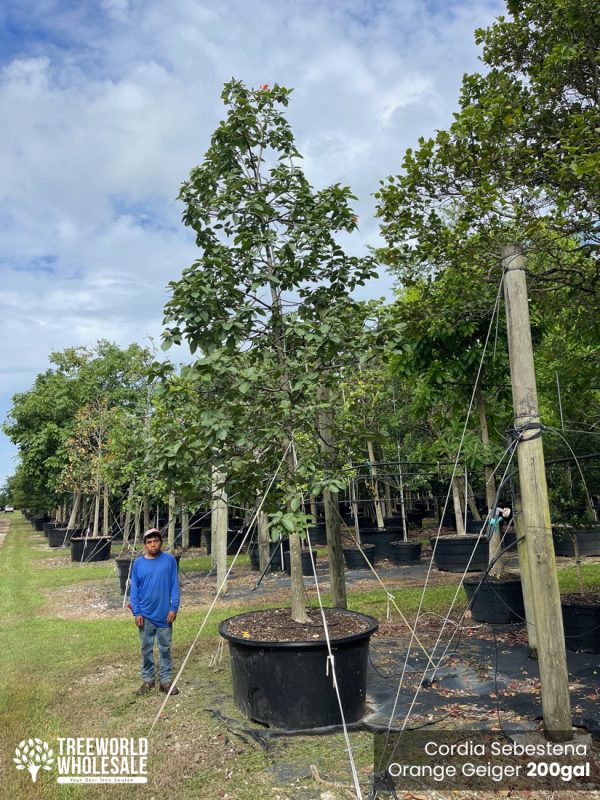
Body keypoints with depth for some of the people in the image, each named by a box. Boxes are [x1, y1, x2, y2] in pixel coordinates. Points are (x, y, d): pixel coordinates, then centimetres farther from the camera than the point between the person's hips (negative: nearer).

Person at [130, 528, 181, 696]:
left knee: (165, 648, 9)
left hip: (164, 614, -1)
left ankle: (166, 680, 20)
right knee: (146, 649, 12)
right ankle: (148, 679, 27)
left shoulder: (169, 560, -6)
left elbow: (174, 586, -3)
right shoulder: (138, 564, -3)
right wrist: (136, 612, -4)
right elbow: (134, 590, 1)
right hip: (145, 615, 1)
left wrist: (174, 608, -8)